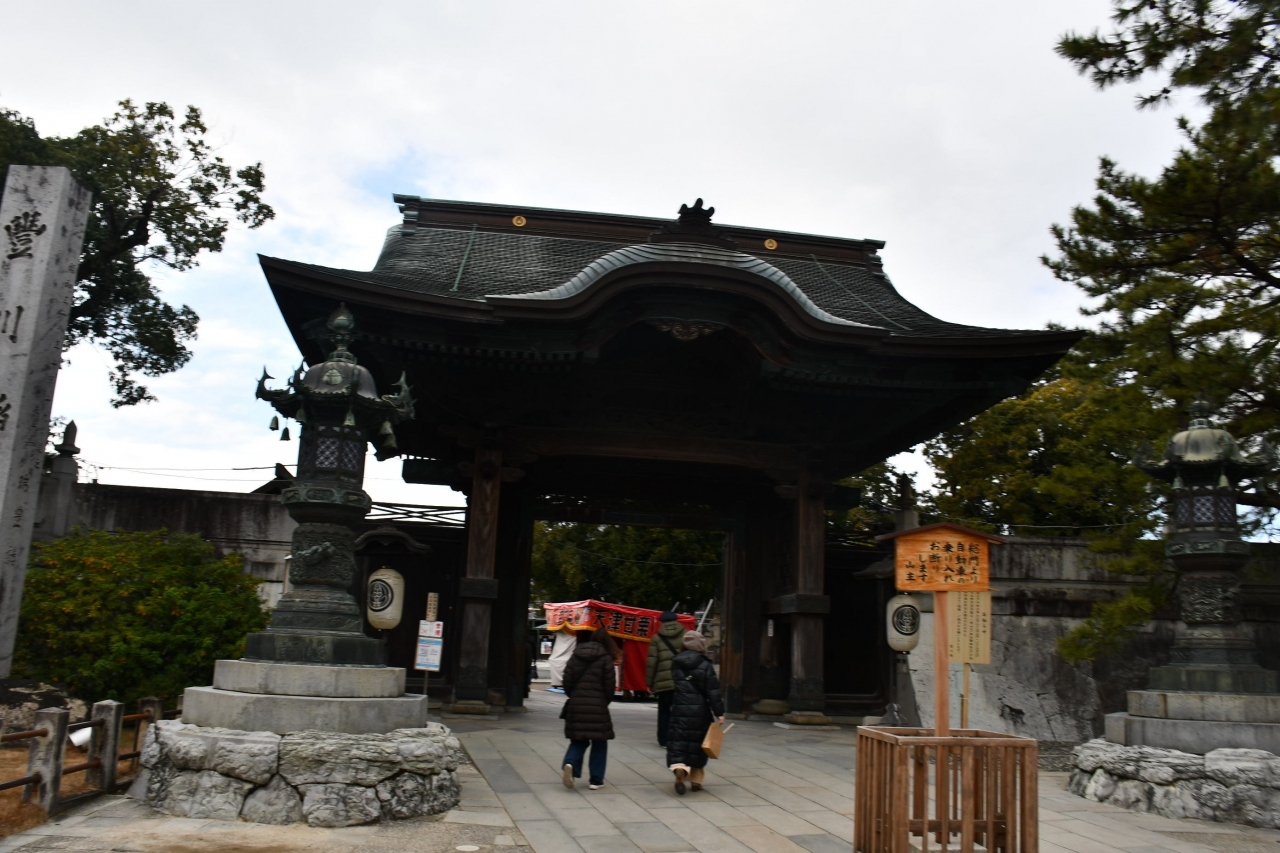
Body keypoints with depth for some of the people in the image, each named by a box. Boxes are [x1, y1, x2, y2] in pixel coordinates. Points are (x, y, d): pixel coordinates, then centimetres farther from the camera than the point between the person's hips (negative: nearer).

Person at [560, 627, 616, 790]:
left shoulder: (576, 655, 8)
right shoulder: (605, 658, -4)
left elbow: (567, 680, 6)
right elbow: (609, 685, -5)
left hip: (576, 705, 4)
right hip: (597, 707, -3)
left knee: (578, 740, 14)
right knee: (599, 743, 9)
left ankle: (570, 763, -14)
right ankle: (596, 780, 10)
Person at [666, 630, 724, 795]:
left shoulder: (676, 663, 3)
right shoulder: (705, 665, -7)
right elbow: (713, 692, -9)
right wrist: (719, 712, -6)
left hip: (679, 709, 1)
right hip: (700, 711, -1)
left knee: (677, 742, 1)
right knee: (697, 743, 12)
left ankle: (679, 768, -26)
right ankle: (696, 779, 19)